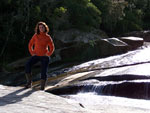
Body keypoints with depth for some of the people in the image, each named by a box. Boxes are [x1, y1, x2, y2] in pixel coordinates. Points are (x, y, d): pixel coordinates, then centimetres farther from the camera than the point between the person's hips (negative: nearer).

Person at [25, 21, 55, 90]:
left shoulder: (48, 37, -3)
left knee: (43, 72, -6)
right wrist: (32, 53, -3)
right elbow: (30, 45, 8)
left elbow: (52, 48, 6)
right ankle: (29, 82, -16)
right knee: (27, 65, -23)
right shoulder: (35, 36, 0)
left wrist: (48, 54, -7)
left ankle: (42, 88, 5)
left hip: (44, 56, -1)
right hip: (36, 55, 1)